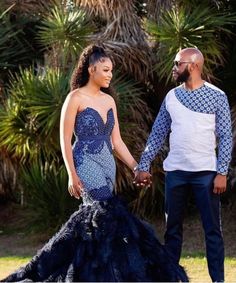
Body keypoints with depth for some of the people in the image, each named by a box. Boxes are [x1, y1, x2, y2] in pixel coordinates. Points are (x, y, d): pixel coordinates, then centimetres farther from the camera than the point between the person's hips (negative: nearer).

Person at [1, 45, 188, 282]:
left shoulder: (109, 101, 13)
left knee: (91, 221, 6)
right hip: (87, 164, -7)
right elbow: (65, 139, -6)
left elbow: (116, 141, 15)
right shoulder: (76, 98, -6)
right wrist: (72, 174, -14)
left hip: (107, 165, 7)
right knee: (107, 213, -18)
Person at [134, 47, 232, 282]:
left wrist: (222, 172, -11)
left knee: (212, 229, 0)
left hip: (205, 172, -4)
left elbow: (225, 137, -5)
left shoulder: (216, 96, -4)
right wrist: (144, 166, 6)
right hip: (175, 171, 4)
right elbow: (157, 134, 11)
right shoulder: (171, 96, 7)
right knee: (173, 228, 10)